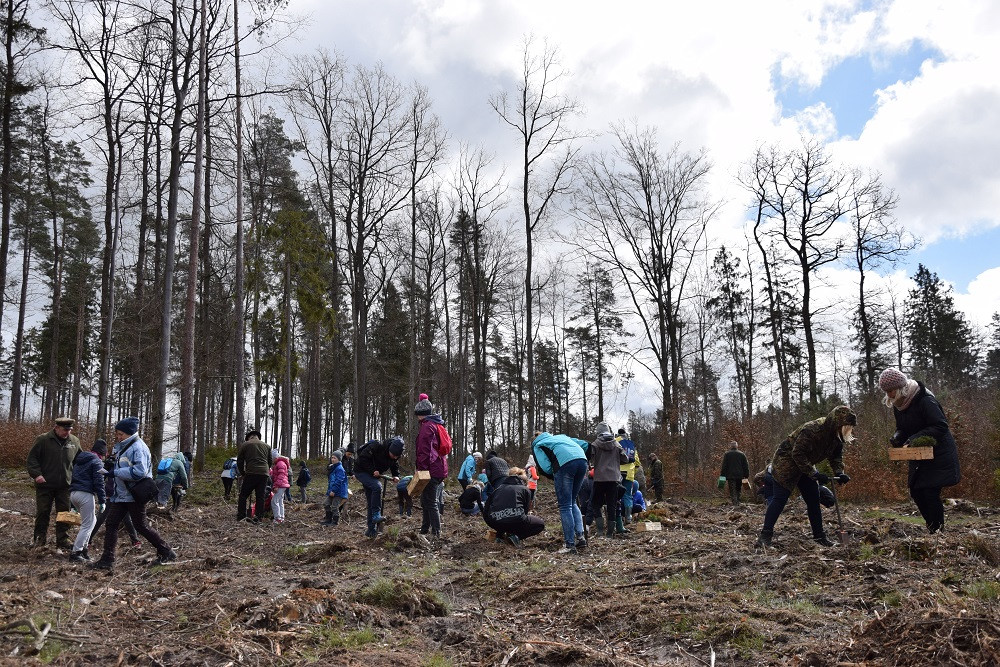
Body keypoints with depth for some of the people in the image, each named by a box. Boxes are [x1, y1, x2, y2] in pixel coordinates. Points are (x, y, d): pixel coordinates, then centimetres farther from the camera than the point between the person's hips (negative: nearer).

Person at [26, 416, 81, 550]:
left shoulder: (74, 441, 5)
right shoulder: (43, 439, -7)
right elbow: (32, 457, -5)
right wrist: (36, 474, -15)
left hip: (65, 485, 3)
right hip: (45, 484, -3)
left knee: (64, 512, 5)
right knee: (42, 512, 6)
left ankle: (63, 540, 13)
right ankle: (39, 537, 20)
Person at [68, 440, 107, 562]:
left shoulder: (79, 460, 20)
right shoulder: (97, 462, -5)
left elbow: (75, 477, 22)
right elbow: (99, 483, -11)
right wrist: (102, 501, -8)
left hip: (73, 493, 9)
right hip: (85, 494, -9)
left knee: (92, 520, 20)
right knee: (87, 525, -3)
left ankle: (83, 547, 18)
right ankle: (76, 553, -6)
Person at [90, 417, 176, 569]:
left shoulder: (138, 447, -19)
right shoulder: (122, 446, 11)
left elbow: (139, 472, -29)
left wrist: (115, 472, -24)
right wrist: (111, 462, 8)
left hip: (134, 494, -9)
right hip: (121, 494, 9)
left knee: (141, 526, -1)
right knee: (111, 524, 4)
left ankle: (167, 553, 10)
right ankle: (107, 560, 10)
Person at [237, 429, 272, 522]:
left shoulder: (245, 445, 7)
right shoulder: (266, 446, 17)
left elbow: (239, 461, 10)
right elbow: (270, 462, 19)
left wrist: (243, 474, 20)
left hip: (251, 473, -3)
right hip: (264, 474, 3)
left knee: (243, 495, 6)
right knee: (260, 497, 7)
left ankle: (241, 517, 0)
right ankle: (257, 517, 2)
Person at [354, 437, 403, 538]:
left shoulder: (394, 457, -7)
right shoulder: (376, 447, -28)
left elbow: (395, 467, 10)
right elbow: (362, 458, -26)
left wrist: (396, 476, -10)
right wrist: (373, 470, -28)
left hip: (374, 476, 7)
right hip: (361, 472, -7)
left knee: (371, 503, 6)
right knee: (377, 487, -32)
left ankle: (371, 530, 10)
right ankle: (376, 516, -28)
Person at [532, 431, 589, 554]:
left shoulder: (537, 446, 23)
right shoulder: (561, 437, 38)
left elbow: (544, 468, 5)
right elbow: (585, 445, 27)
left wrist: (556, 478, 17)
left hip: (565, 464, -5)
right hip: (582, 460, 6)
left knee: (565, 506, 1)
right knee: (572, 502, 20)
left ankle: (570, 545, -1)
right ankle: (580, 536, 13)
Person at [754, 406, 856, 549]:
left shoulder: (836, 436, -6)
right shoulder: (812, 430, -33)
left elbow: (836, 455, 1)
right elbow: (798, 454, -32)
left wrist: (839, 472, -18)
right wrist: (814, 474, -34)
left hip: (805, 465, 8)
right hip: (786, 463, -8)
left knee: (814, 500, 7)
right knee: (780, 498, -14)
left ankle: (819, 536, 15)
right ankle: (765, 535, -16)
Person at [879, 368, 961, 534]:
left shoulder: (925, 400, -23)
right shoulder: (898, 404, 3)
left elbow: (940, 426, -26)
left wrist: (914, 439, -32)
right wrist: (897, 438, -11)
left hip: (938, 456, -8)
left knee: (930, 493, -11)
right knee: (916, 492, 9)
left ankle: (937, 532, 0)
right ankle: (932, 528, 22)